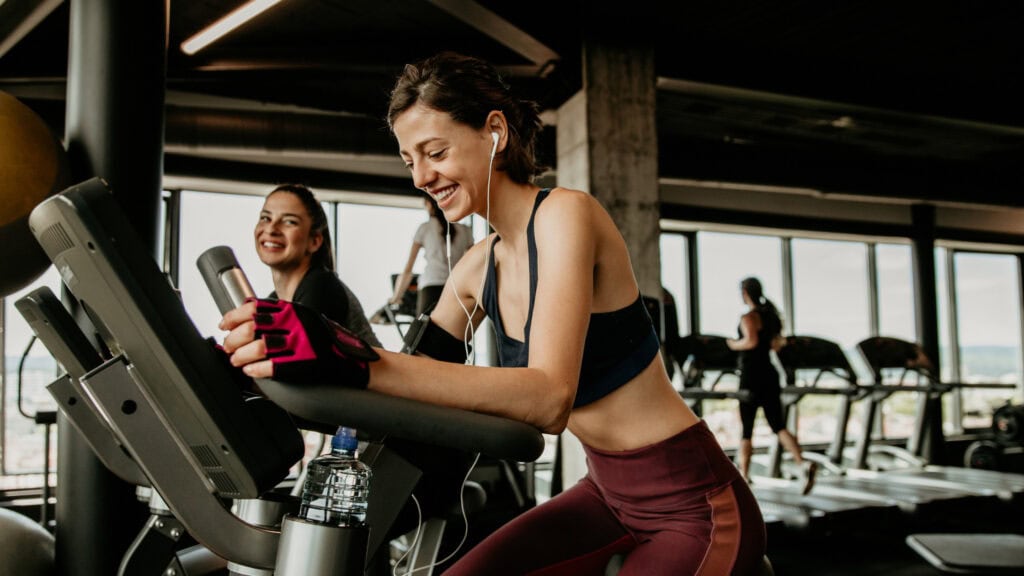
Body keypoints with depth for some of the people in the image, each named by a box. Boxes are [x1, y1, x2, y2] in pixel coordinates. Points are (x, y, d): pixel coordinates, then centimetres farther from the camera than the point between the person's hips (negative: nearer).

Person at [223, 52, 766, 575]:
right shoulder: (478, 268, 2)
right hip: (607, 495, 7)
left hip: (696, 507, -6)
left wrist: (356, 364, -43)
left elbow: (549, 397, -33)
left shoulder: (565, 214, -20)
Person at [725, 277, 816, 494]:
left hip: (751, 378, -7)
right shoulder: (772, 314, 12)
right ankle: (803, 464, -16)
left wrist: (735, 344, -11)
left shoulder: (748, 317, -12)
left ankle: (743, 478, 11)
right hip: (769, 376, 7)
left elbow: (751, 341, -28)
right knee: (778, 426, 5)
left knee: (746, 431, 4)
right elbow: (776, 344, 16)